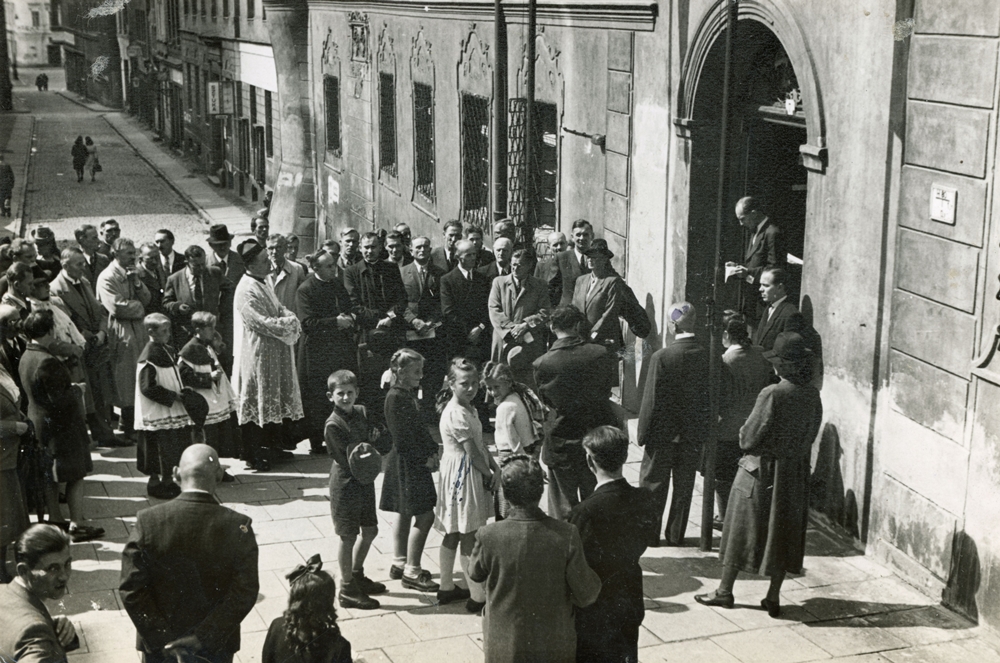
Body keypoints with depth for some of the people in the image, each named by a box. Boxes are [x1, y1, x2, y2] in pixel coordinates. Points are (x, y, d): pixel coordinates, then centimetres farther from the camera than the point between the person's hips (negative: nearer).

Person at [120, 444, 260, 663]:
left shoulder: (148, 521, -16)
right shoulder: (238, 527, -17)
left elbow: (131, 589, -16)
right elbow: (244, 594, -19)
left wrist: (162, 641, -12)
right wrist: (203, 639, -15)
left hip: (158, 645, 0)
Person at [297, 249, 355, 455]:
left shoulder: (337, 284, 12)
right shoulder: (305, 290, -9)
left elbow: (348, 310, 24)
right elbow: (308, 323, -16)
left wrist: (348, 320, 2)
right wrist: (335, 322, -19)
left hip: (340, 350, 6)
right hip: (316, 351, -6)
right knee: (316, 400, 1)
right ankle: (316, 443, 11)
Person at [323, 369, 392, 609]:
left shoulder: (362, 413, 2)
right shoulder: (333, 425, -18)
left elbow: (386, 445, 1)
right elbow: (348, 461, -20)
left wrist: (378, 440, -20)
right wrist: (372, 443, -24)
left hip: (365, 482, 8)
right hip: (346, 484, -7)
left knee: (370, 530, 18)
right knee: (348, 536, 2)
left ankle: (357, 575, 38)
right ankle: (347, 590, 14)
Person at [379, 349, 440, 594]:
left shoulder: (408, 394, 11)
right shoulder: (396, 398, -20)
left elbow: (419, 428, 16)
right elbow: (402, 440, -21)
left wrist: (433, 450, 3)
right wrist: (425, 459, -15)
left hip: (415, 462, 10)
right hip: (406, 464, -10)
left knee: (405, 514, 17)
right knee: (424, 515, -9)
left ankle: (399, 564, 27)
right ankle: (411, 572, -3)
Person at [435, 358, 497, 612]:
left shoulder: (469, 409, 10)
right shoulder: (456, 413, -22)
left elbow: (480, 443, 11)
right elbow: (472, 452, -20)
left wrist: (495, 467, -2)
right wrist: (489, 474, -7)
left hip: (474, 473, 10)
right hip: (463, 475, -10)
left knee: (453, 533, 17)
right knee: (470, 536, -4)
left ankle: (447, 587, 29)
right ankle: (477, 596, 2)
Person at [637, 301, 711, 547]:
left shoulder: (661, 357, -19)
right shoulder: (707, 356, -9)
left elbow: (651, 401, -15)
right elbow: (711, 397, -2)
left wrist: (643, 434, -4)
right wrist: (704, 430, 9)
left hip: (663, 433, -3)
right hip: (694, 433, 4)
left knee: (653, 485, 11)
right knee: (684, 485, 15)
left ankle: (650, 534, 16)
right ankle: (676, 535, 24)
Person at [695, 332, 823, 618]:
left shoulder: (772, 395, -23)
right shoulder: (812, 396, -5)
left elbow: (748, 439, -18)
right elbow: (810, 436, 7)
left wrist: (743, 433, 2)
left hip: (762, 471, -5)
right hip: (795, 474, 5)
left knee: (741, 530, 9)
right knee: (784, 533, 14)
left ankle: (724, 591, 19)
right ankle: (773, 597, 20)